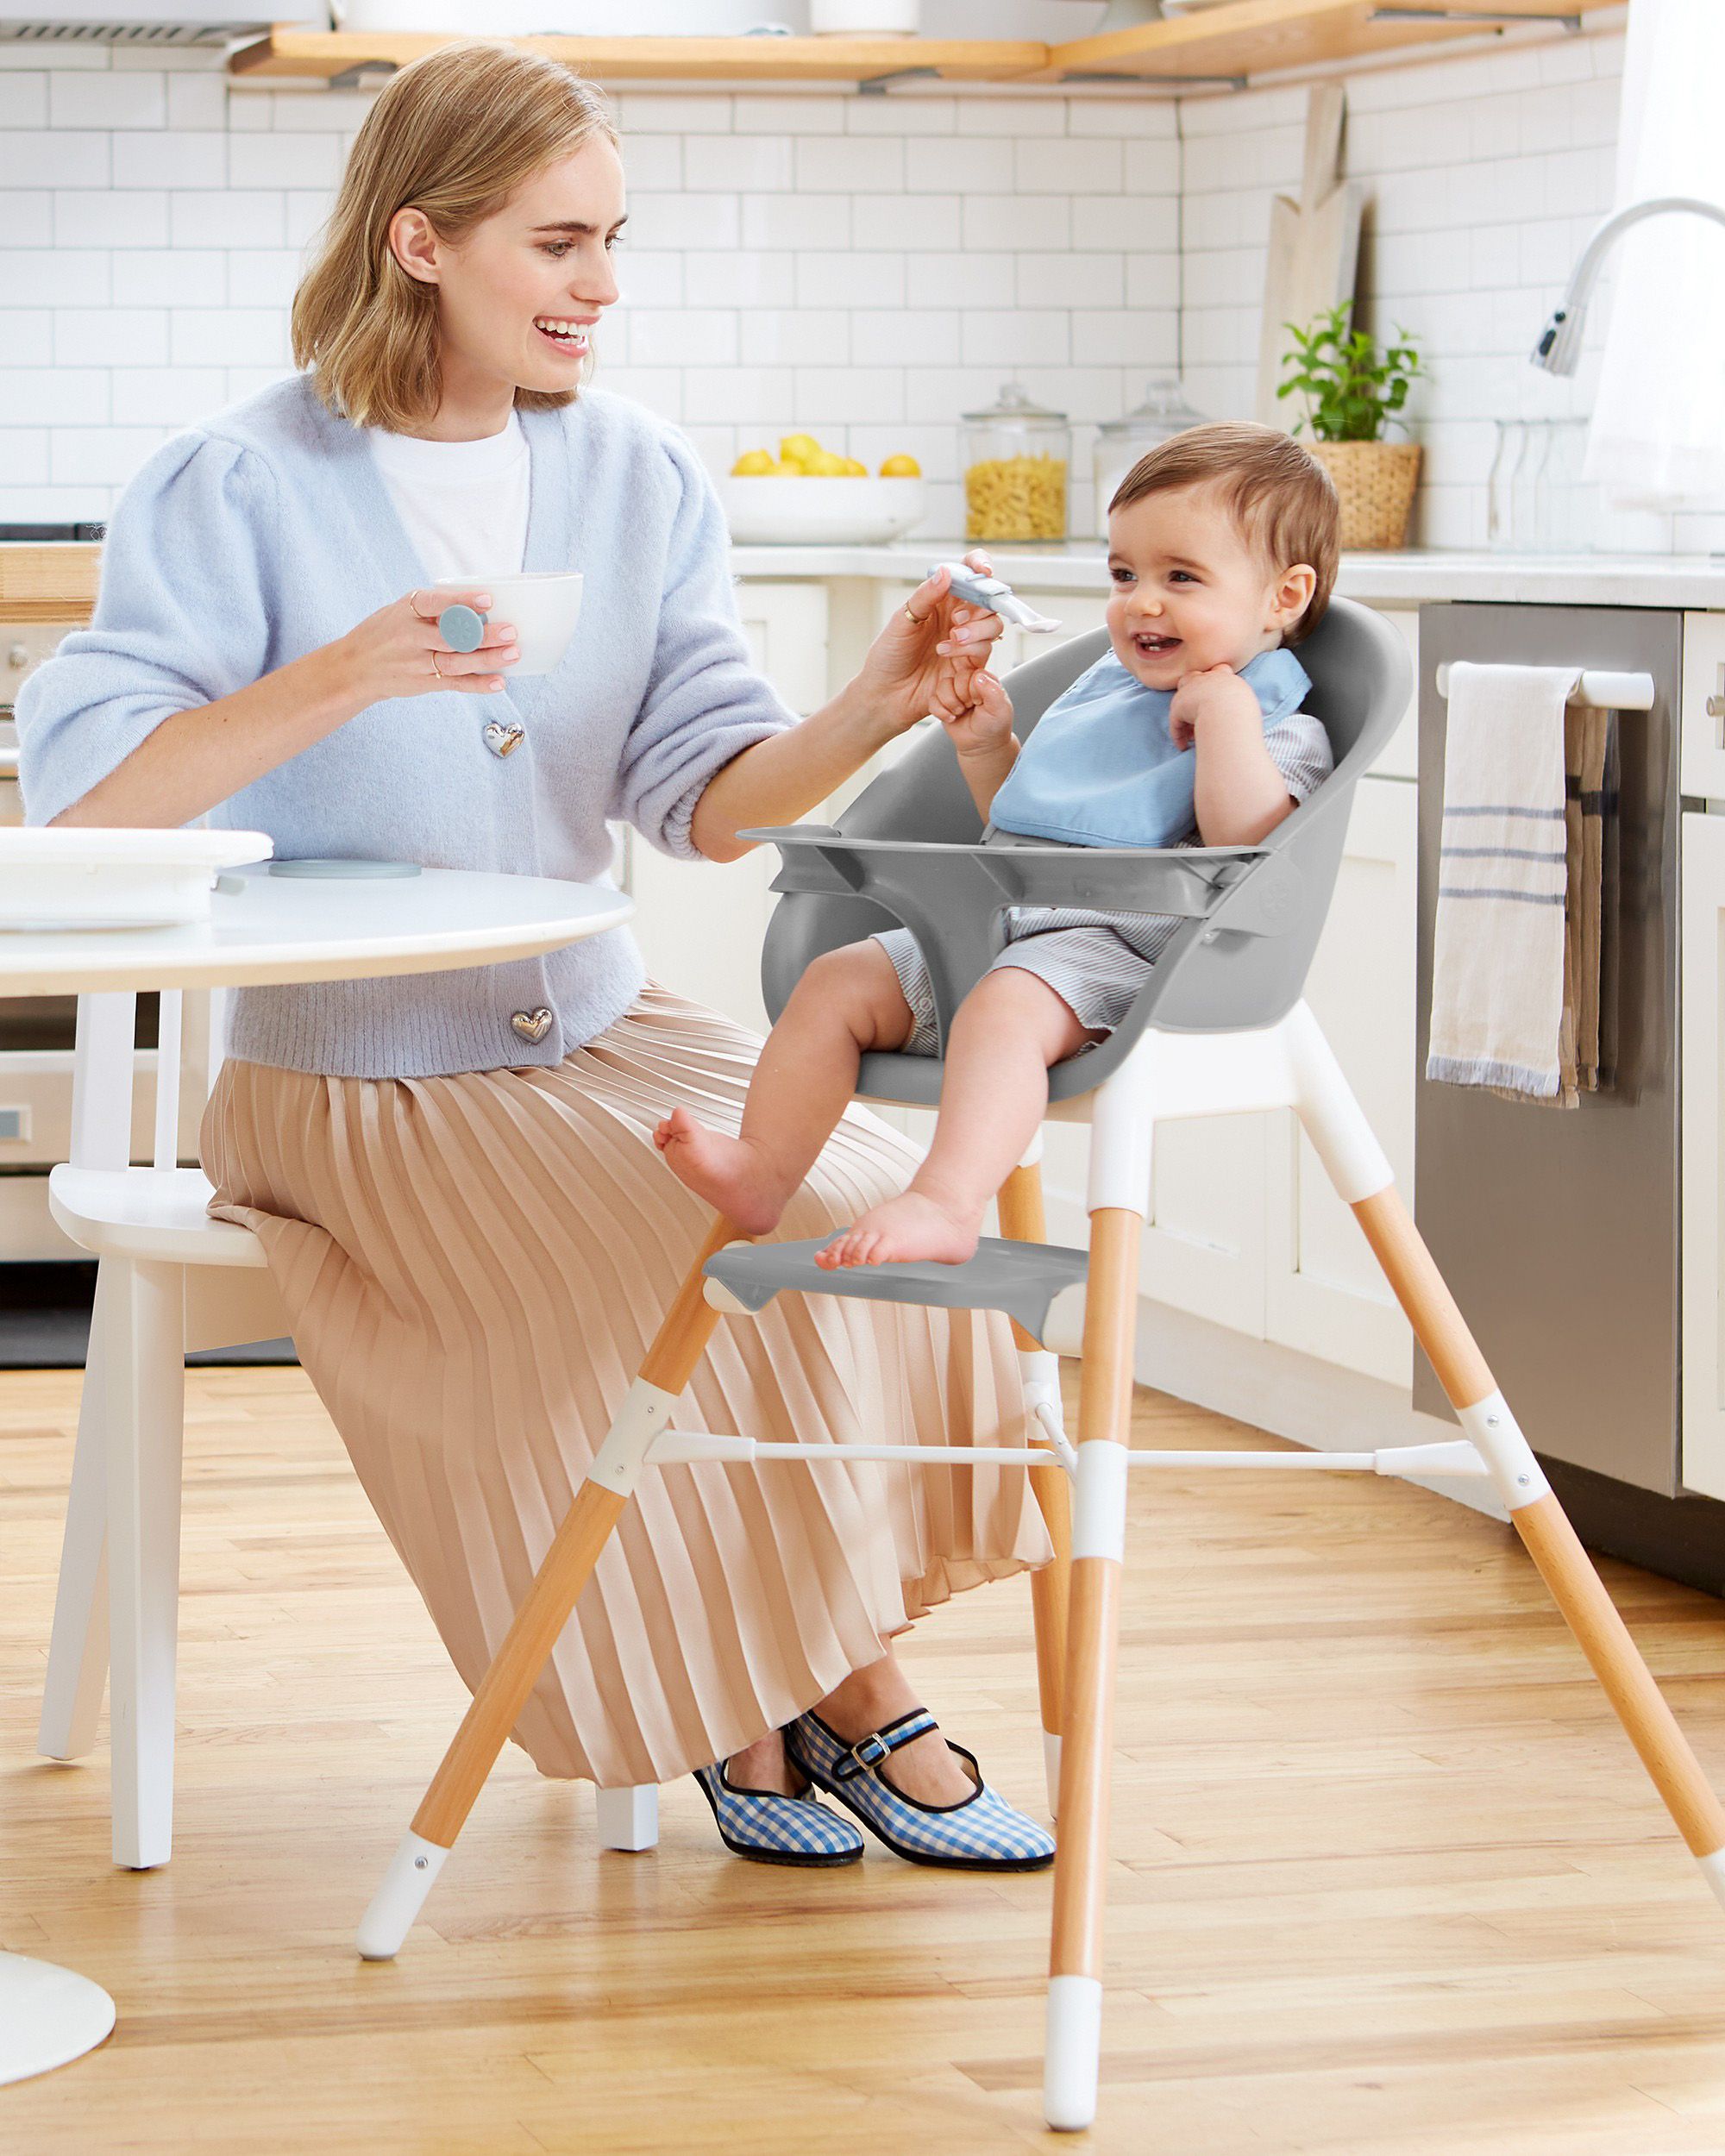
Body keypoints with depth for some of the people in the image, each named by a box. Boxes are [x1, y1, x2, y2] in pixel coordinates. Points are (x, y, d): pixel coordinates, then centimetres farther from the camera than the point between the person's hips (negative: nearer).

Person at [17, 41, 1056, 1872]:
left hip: (596, 1034, 5)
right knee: (681, 1303, -25)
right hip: (356, 1080, -5)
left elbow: (703, 797, -1)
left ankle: (848, 1667, -4)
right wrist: (336, 681, -32)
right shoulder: (238, 488, -10)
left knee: (888, 1215, -18)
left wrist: (875, 711, -20)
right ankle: (734, 1708, -2)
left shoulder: (638, 477, 5)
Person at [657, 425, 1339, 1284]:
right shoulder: (1099, 692, 26)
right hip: (988, 925, 9)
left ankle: (944, 1206, -54)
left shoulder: (1277, 729, 1)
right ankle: (761, 1172, -11)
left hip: (1113, 943, -9)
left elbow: (1250, 844, -21)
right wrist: (988, 750, 20)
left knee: (1005, 1006, -38)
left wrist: (1222, 710, -18)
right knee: (836, 982, -3)